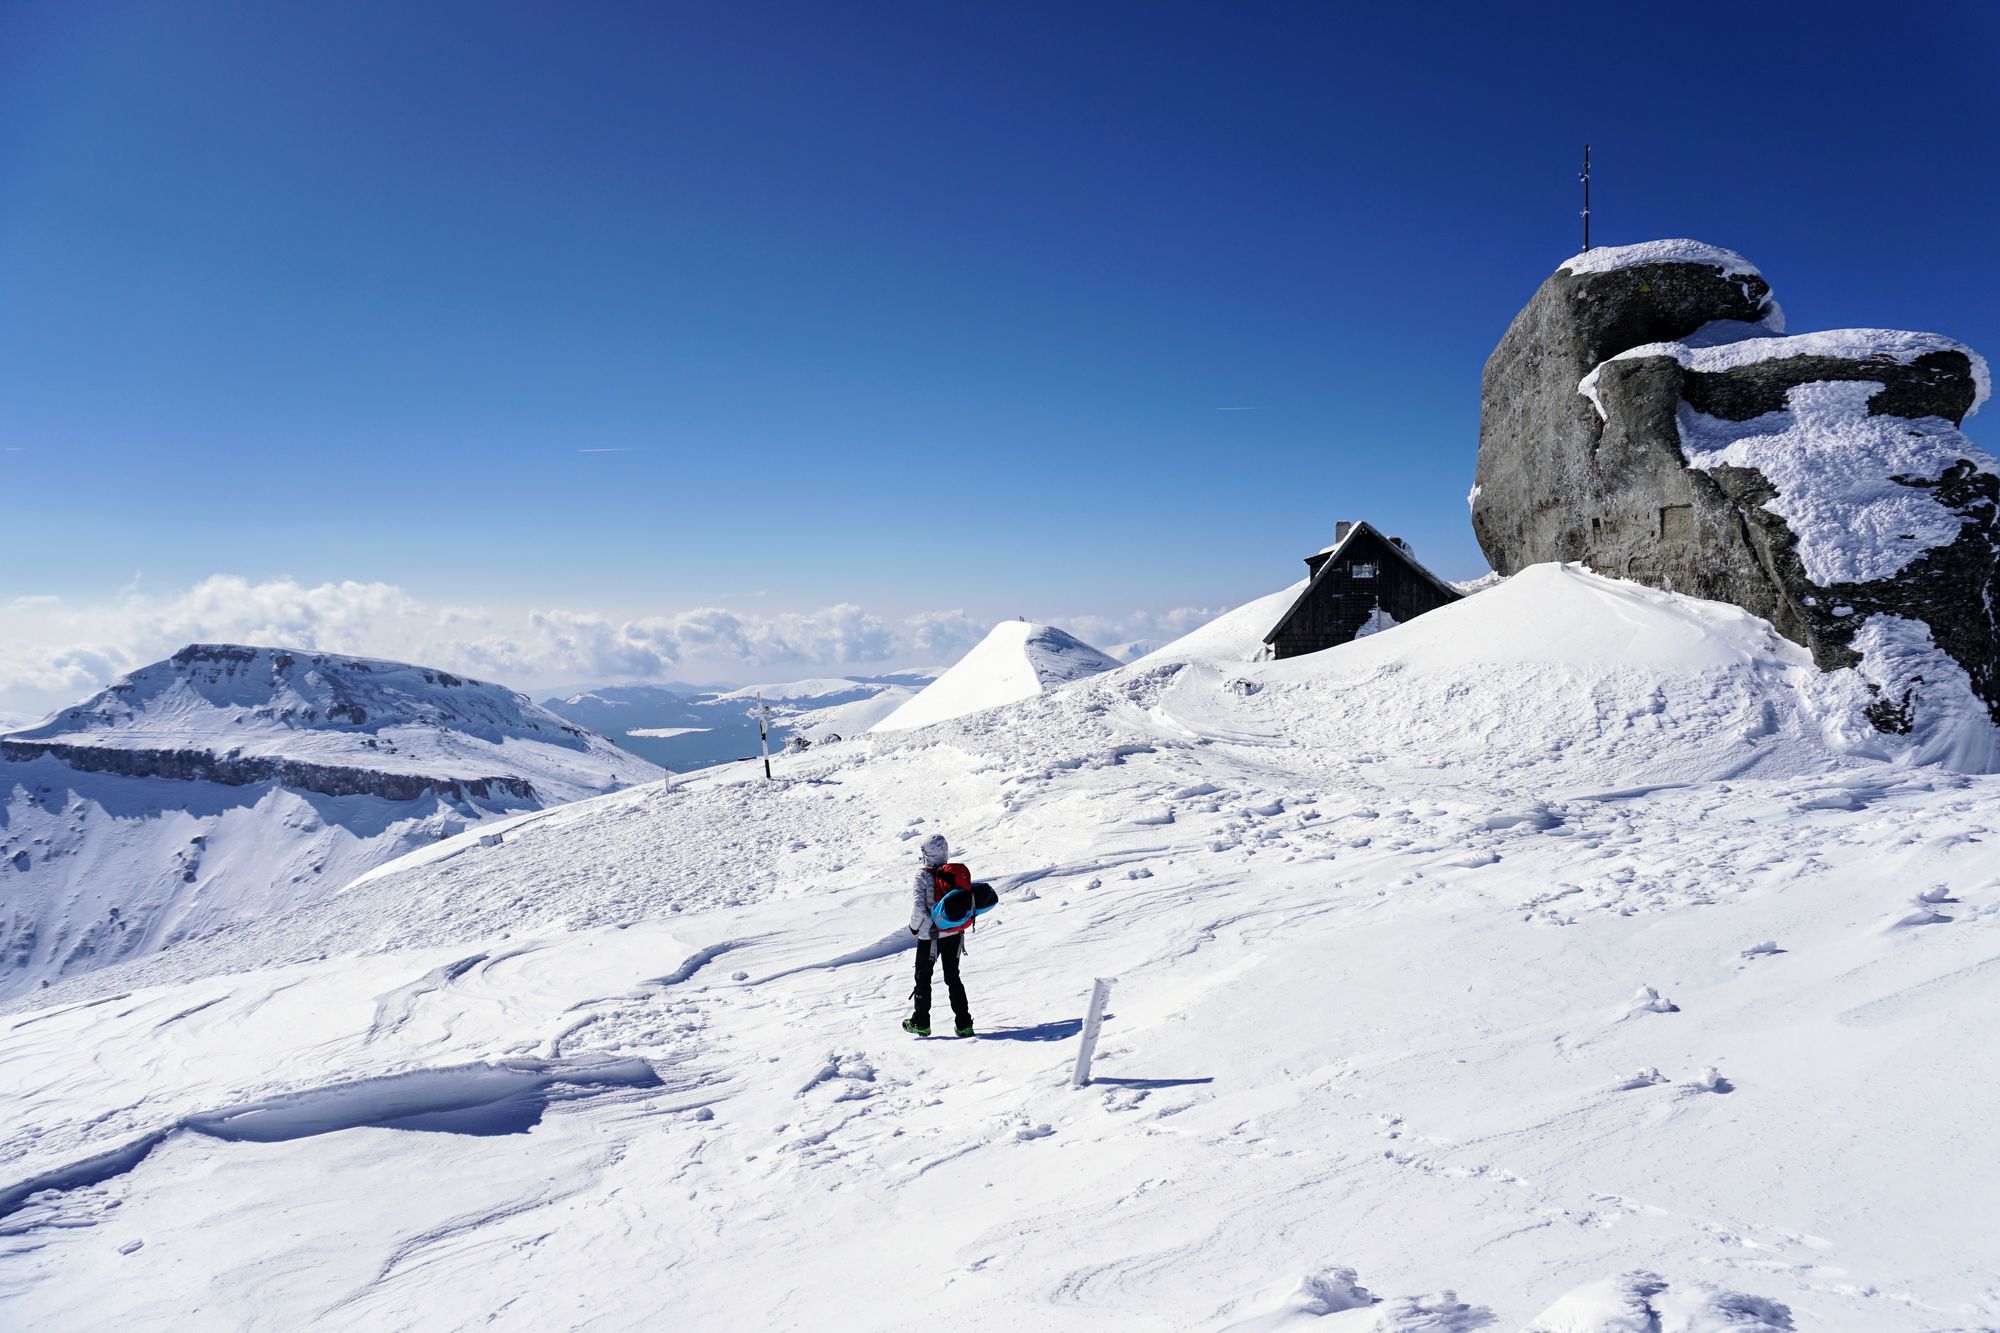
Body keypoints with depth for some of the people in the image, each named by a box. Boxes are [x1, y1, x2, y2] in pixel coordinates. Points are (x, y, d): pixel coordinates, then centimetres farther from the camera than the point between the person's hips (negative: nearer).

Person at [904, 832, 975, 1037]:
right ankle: (964, 1024, 11)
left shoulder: (923, 875, -15)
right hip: (955, 934, 4)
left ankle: (921, 1023, 20)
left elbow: (919, 907, -21)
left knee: (923, 977, 14)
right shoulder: (959, 872, -1)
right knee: (953, 977, 14)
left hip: (930, 935, -4)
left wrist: (914, 927, -4)